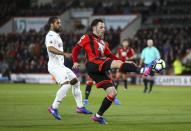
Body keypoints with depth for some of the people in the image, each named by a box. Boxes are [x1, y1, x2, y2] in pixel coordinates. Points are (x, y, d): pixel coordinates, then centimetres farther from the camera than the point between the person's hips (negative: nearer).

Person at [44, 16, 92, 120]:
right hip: (54, 65, -11)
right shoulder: (50, 36, -14)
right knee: (66, 84, -25)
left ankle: (80, 107, 17)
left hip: (60, 65, 11)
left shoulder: (56, 35, 19)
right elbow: (50, 48, -33)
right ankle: (54, 108, -20)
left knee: (75, 81, 12)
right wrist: (64, 54, -42)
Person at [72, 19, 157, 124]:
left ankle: (98, 116, 11)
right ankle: (142, 71, -49)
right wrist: (75, 62, -7)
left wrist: (124, 63, 12)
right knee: (117, 63, -28)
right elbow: (76, 49, 7)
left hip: (100, 70, 8)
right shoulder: (87, 38, 9)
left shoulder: (102, 41, 29)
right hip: (92, 63, -8)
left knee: (112, 93, 2)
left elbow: (109, 55, 24)